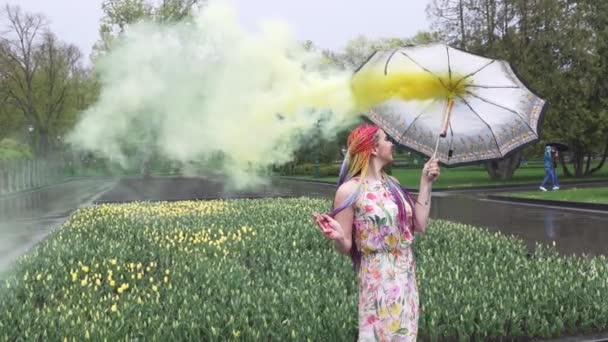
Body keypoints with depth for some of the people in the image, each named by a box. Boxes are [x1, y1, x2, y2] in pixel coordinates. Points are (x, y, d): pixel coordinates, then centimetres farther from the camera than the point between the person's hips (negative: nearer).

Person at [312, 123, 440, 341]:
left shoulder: (392, 184, 8)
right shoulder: (350, 190, -10)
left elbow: (420, 225, 3)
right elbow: (345, 246, -9)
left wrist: (425, 183, 4)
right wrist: (337, 237, -32)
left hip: (407, 277, 7)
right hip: (379, 280, -6)